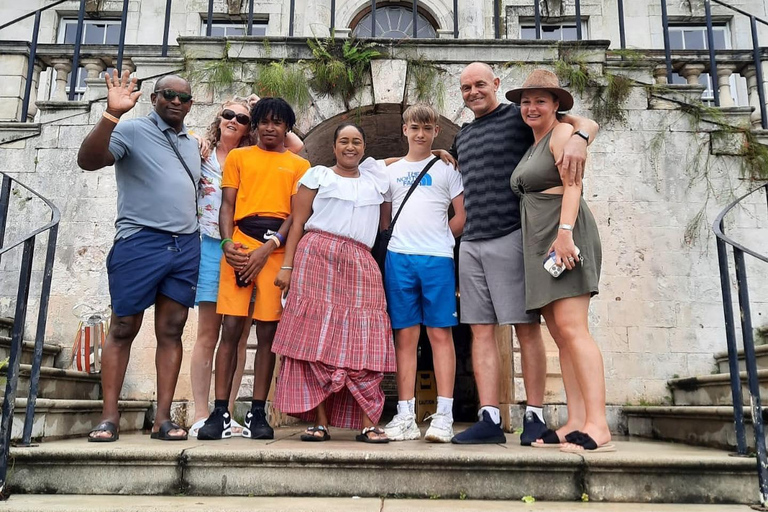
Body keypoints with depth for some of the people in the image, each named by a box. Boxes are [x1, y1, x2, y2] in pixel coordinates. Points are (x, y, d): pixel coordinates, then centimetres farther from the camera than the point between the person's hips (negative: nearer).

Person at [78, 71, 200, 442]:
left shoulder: (193, 144, 20)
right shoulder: (132, 130, 1)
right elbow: (88, 161, -15)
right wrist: (112, 114, -24)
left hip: (186, 246, 5)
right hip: (140, 242, -5)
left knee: (171, 332, 3)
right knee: (123, 330, 1)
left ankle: (163, 418, 7)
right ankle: (109, 417, 8)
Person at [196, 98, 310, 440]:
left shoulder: (299, 165, 14)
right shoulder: (238, 157, 18)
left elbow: (297, 213, 3)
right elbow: (227, 205, 9)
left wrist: (267, 248, -10)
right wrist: (228, 243, -9)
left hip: (277, 251, 0)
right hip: (240, 247, 0)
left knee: (267, 332, 0)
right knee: (231, 328, -6)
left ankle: (258, 414, 7)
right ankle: (220, 413, 0)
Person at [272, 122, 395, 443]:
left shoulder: (375, 176, 22)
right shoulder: (318, 175, 13)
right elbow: (298, 223, 6)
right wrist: (287, 266, -3)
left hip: (360, 266, 2)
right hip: (317, 259, -2)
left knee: (361, 342, -6)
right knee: (316, 340, -7)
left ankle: (368, 424, -5)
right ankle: (319, 421, -2)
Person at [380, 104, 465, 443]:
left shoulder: (446, 169, 11)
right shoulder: (392, 171, 18)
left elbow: (463, 216, 7)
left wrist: (438, 238, 3)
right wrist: (405, 238, 4)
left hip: (437, 259, -2)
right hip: (398, 259, 2)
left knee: (440, 333, -3)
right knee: (405, 336, 2)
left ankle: (444, 416, -1)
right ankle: (405, 418, 6)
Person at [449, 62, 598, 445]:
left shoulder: (518, 118, 2)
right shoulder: (462, 137, 22)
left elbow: (586, 123, -4)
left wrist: (579, 137, -25)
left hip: (511, 237, -6)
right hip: (471, 242, 6)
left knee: (526, 328, -2)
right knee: (480, 330, 1)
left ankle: (535, 417, 5)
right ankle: (489, 420, 3)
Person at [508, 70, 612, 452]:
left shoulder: (562, 133, 0)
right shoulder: (532, 146, 25)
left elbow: (573, 184, -13)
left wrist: (565, 232, -25)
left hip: (563, 237, -9)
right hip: (539, 244, 9)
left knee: (571, 328, -17)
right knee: (561, 336, 3)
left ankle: (598, 426, -16)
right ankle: (575, 423, 4)